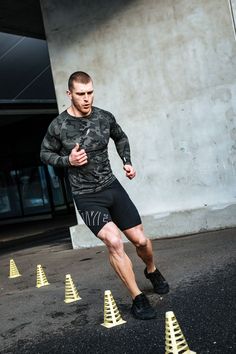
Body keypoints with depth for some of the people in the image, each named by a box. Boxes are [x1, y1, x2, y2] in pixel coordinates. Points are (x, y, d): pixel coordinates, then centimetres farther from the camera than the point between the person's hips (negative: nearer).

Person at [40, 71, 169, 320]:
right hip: (87, 197, -3)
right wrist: (68, 160, -14)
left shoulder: (105, 118, -2)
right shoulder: (58, 126, -11)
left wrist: (127, 162, 5)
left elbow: (120, 138, 18)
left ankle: (152, 271, 42)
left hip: (112, 187, 4)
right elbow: (45, 154, 4)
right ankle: (138, 298, -5)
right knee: (114, 241, -23)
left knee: (141, 240, 7)